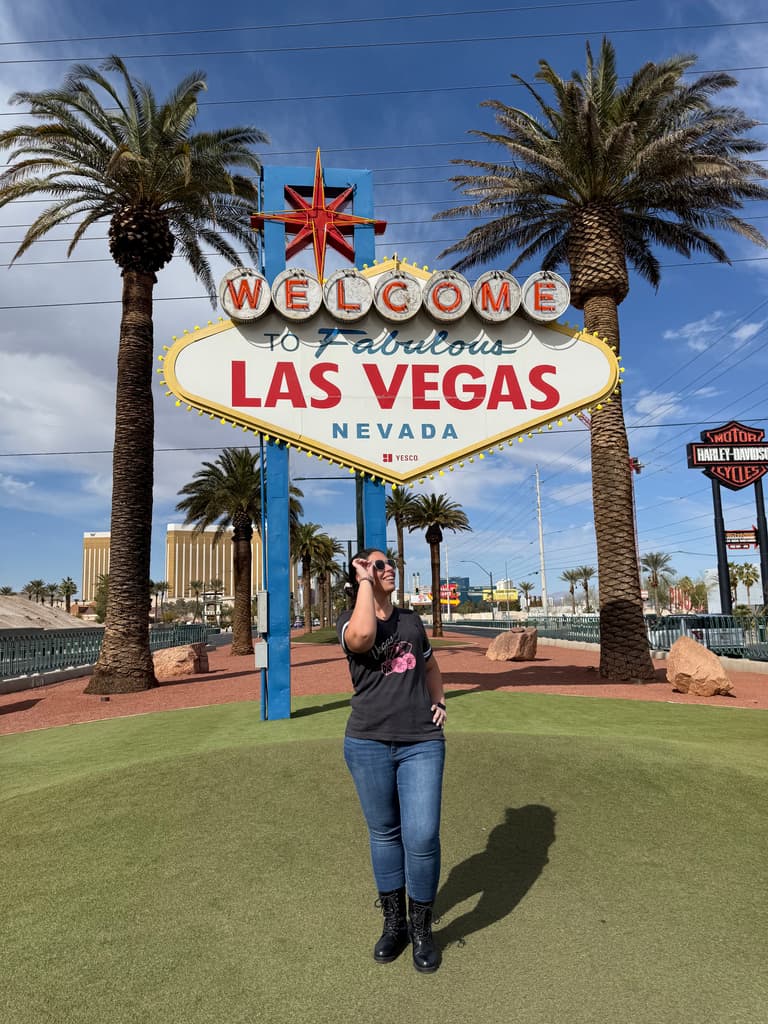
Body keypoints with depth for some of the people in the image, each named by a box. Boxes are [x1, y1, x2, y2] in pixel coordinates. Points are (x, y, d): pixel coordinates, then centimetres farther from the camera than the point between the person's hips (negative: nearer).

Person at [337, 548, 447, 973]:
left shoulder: (411, 620, 11)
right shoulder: (349, 620, -1)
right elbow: (362, 637, -28)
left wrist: (439, 702, 12)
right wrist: (365, 581, -18)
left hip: (422, 742, 2)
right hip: (369, 743, -2)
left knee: (422, 837, -6)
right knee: (384, 834, 12)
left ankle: (421, 928, 19)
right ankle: (393, 923, 34)